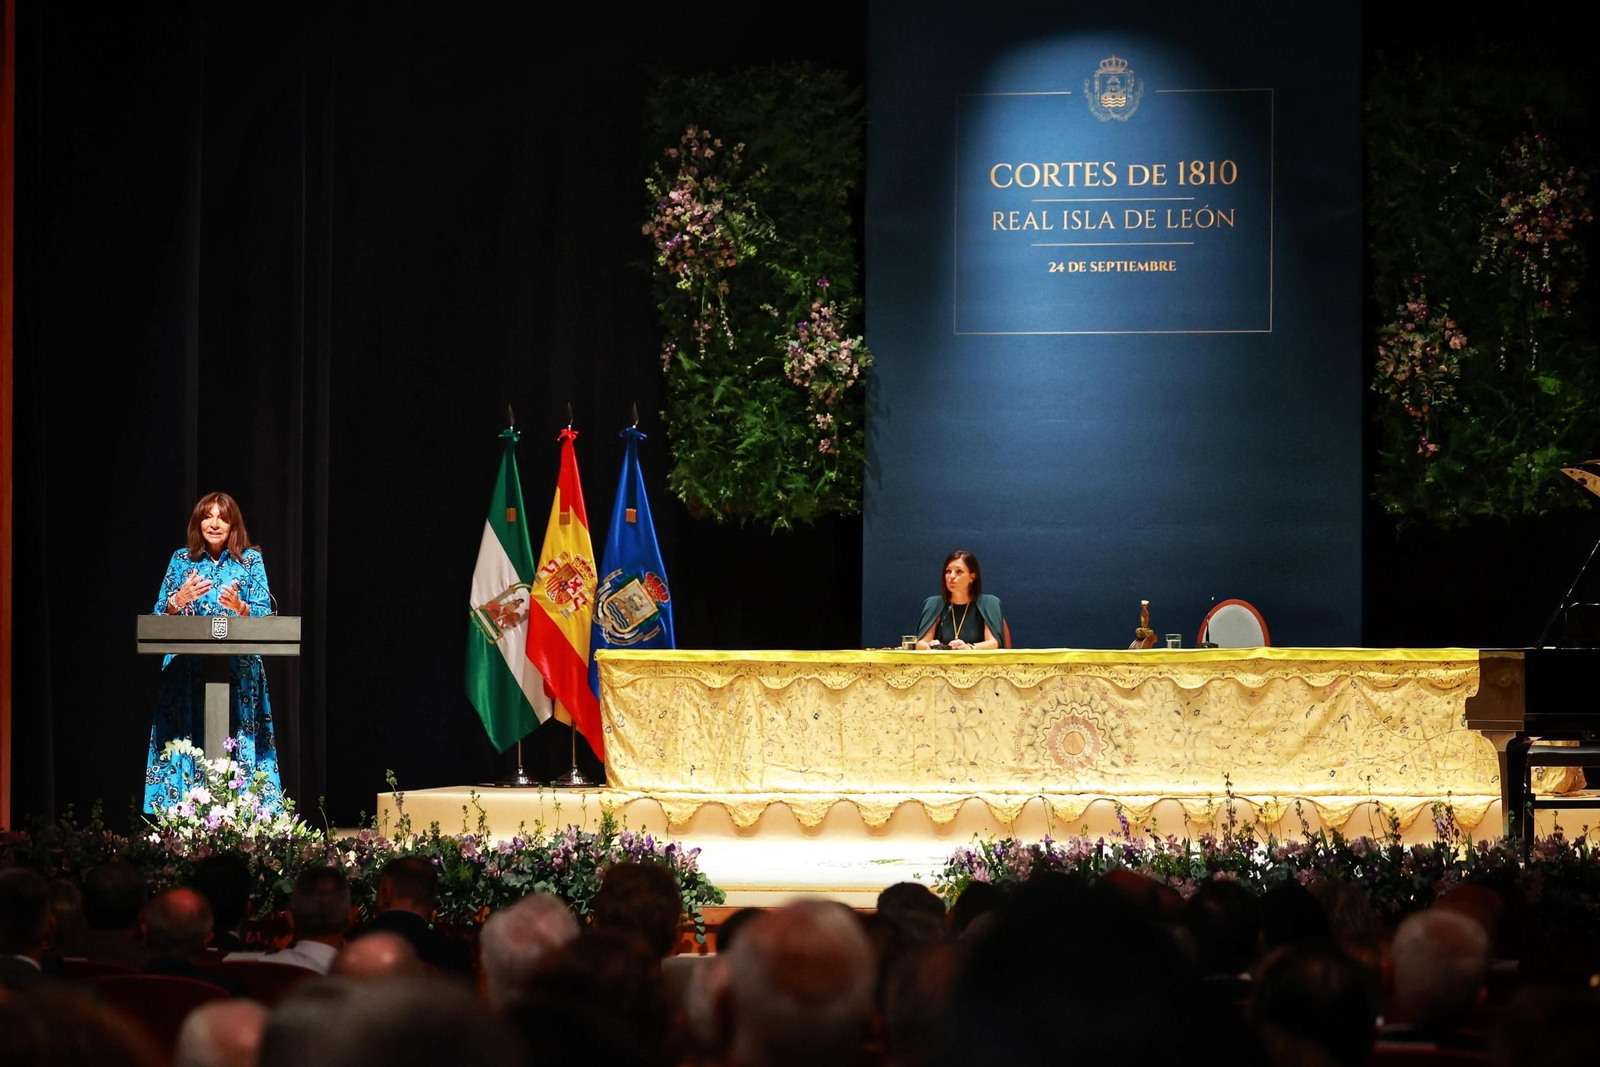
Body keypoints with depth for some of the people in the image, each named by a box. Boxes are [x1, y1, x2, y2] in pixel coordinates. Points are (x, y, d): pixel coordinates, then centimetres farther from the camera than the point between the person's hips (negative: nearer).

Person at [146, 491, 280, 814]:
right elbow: (159, 616, 8)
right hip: (188, 671, 1)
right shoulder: (181, 560, 10)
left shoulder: (251, 560, 6)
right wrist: (178, 600, -12)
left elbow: (264, 615, -1)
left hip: (238, 671, -1)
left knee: (238, 744, -5)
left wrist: (240, 607, -21)